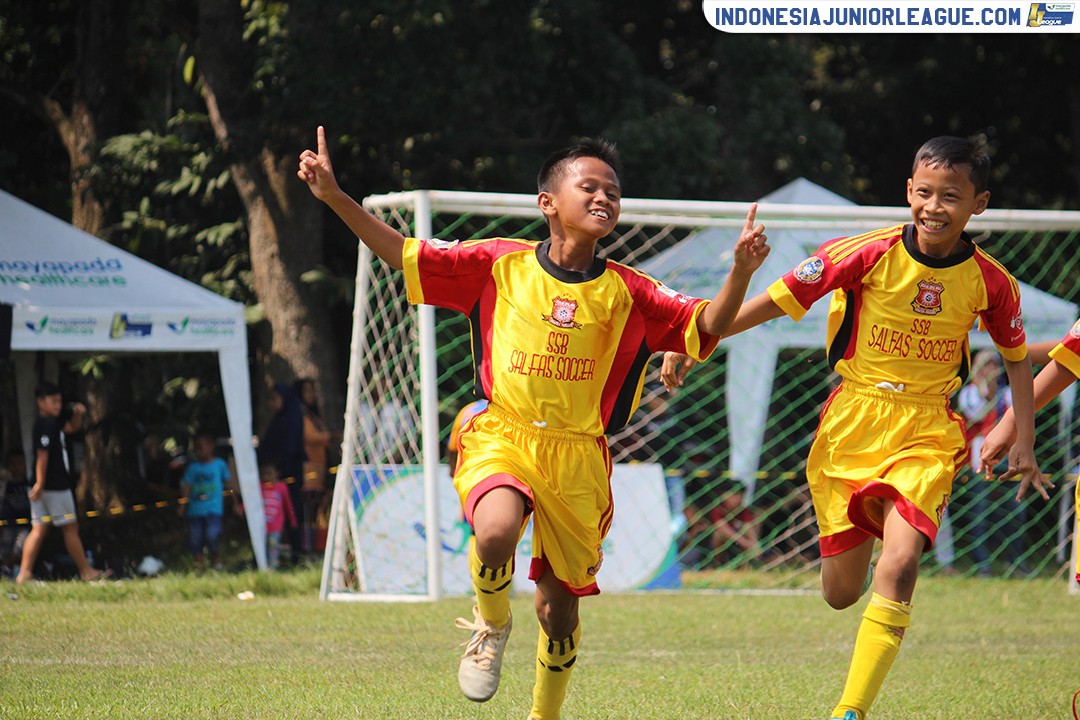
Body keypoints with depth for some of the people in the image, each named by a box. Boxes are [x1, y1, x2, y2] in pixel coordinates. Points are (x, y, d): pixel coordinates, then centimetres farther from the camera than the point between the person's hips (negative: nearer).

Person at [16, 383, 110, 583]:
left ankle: (24, 573, -3)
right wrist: (40, 483, -27)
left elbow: (73, 427, 31)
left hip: (44, 486, 9)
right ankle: (86, 572, 9)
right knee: (70, 528, 1)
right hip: (55, 487, -9)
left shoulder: (54, 422, 15)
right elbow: (42, 455, -22)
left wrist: (77, 413, 10)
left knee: (39, 529, 4)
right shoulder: (46, 426, -15)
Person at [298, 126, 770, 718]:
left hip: (577, 455, 2)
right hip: (499, 437, -2)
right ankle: (491, 625, 0)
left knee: (558, 607, 7)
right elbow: (403, 255, 3)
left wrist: (741, 272, -18)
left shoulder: (625, 292, 2)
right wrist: (334, 198, -6)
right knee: (496, 532, -34)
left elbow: (704, 327, 0)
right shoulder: (500, 265, 0)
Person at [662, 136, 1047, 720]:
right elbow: (775, 301, -7)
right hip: (851, 424, 0)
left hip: (926, 435, 0)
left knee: (900, 563, -23)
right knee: (842, 593, 3)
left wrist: (1024, 446, 10)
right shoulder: (869, 254, -9)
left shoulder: (990, 282, -2)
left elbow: (1017, 358, 15)